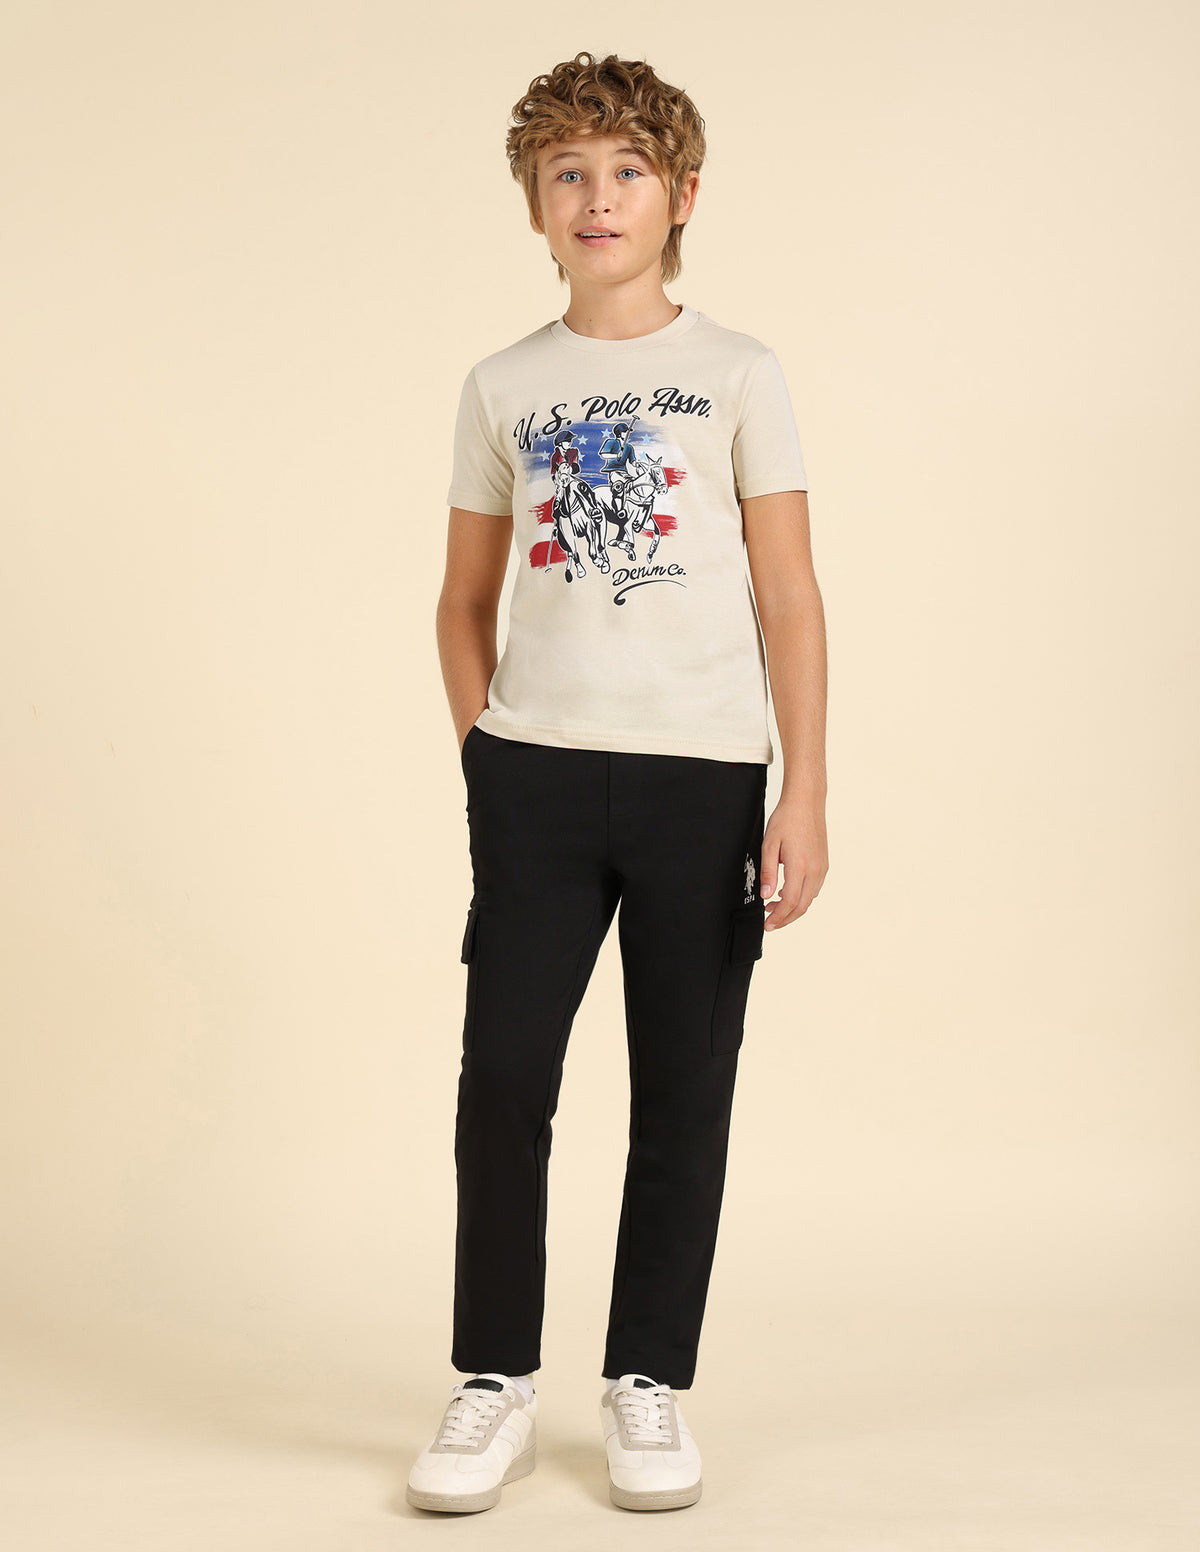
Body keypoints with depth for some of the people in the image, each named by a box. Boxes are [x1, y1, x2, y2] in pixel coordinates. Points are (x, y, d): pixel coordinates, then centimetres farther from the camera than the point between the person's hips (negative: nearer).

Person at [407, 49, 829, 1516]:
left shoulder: (737, 374, 3)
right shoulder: (501, 389, 10)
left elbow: (790, 597, 1)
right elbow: (464, 598, 16)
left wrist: (804, 795, -6)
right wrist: (486, 756, 3)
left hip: (703, 774, -1)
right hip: (535, 777, 2)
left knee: (683, 1093, 4)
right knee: (502, 1077, -1)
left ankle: (648, 1384, 17)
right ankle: (493, 1384, 12)